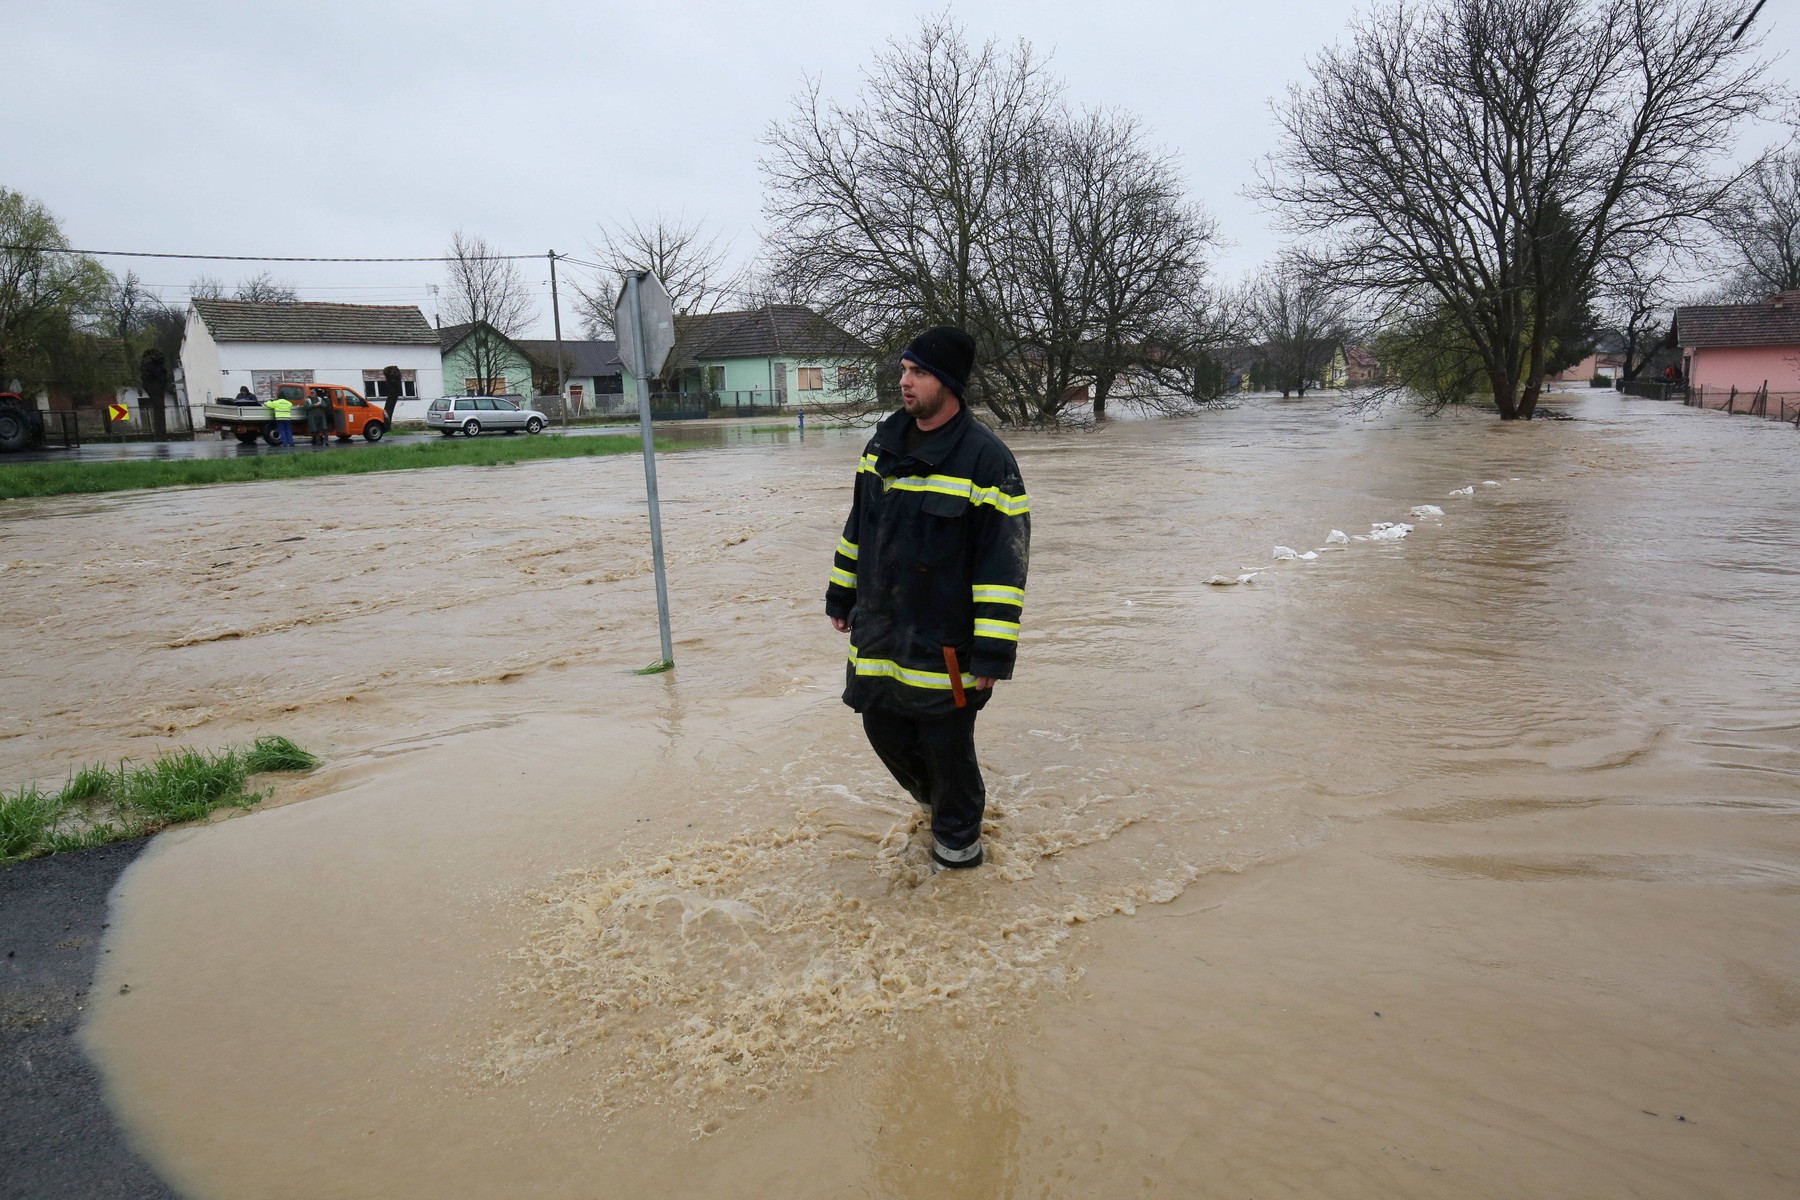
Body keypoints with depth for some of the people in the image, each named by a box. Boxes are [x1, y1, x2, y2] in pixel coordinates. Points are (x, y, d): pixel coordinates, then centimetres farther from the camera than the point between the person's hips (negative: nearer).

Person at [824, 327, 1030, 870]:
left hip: (943, 643, -7)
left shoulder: (985, 458, -16)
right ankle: (939, 801, 46)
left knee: (947, 744, 6)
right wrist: (841, 596, 18)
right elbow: (858, 528, 17)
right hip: (877, 632, 7)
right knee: (884, 727, 18)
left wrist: (992, 653, -19)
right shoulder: (884, 443, 6)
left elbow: (1005, 562, -17)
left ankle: (958, 839, 33)